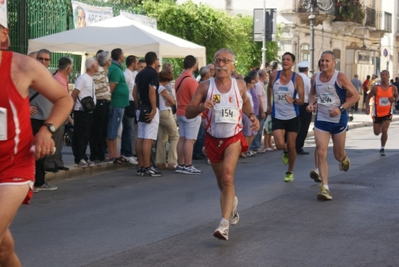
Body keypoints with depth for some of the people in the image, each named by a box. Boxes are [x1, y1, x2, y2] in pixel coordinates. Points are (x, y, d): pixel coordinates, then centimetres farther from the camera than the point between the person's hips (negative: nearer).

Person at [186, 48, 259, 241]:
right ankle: (232, 203, 50)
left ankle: (224, 224, -25)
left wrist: (251, 116, -1)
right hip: (212, 139, 2)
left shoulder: (239, 85, -4)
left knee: (227, 177, -22)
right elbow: (188, 113, -9)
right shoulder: (205, 86, -8)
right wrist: (201, 107, -29)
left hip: (233, 138, -2)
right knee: (221, 181, 16)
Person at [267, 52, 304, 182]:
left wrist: (293, 100, -31)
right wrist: (269, 104, 19)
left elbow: (301, 100, -10)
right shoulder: (274, 75, -3)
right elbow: (269, 88, 20)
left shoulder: (297, 79, -9)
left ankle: (290, 172, 25)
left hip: (292, 117, -1)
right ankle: (285, 152, 25)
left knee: (291, 146, 4)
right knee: (280, 145, -13)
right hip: (277, 116, 1)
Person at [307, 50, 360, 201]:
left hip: (339, 120, -2)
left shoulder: (340, 78, -13)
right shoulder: (315, 78, 0)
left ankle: (344, 159, 53)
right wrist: (311, 103, -2)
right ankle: (325, 188, -11)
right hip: (321, 120, 2)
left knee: (338, 155, 12)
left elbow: (356, 96, -11)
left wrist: (340, 108, -22)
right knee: (321, 153, -13)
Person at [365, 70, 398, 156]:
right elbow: (368, 97, 0)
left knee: (384, 130, -17)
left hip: (388, 113, -1)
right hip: (377, 113, 1)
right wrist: (367, 106, -16)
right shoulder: (375, 88, -11)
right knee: (377, 133, 10)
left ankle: (382, 148, 2)